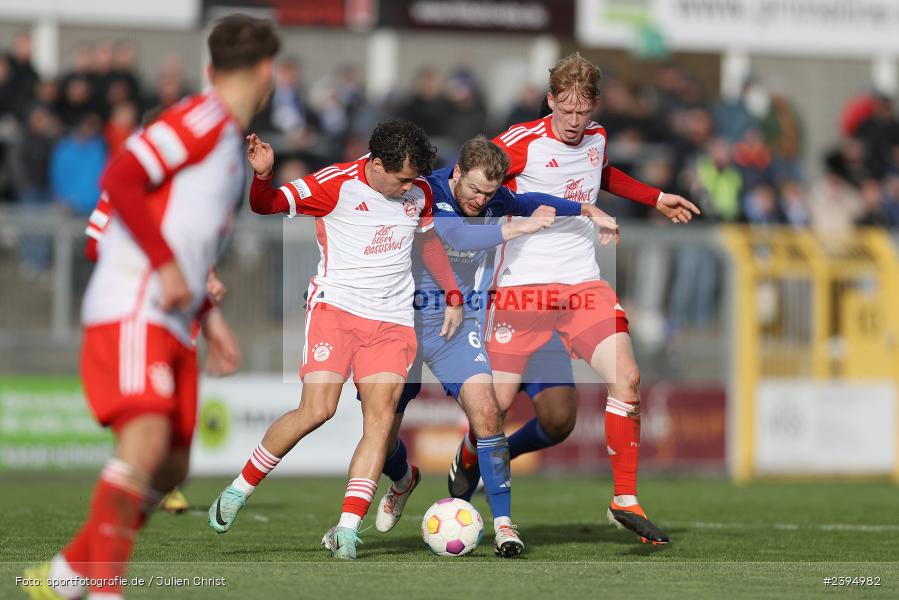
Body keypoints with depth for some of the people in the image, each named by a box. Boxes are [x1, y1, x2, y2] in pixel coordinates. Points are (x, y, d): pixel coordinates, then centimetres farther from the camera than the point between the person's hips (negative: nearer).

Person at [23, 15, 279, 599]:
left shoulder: (228, 141, 23)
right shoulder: (203, 119, -7)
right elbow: (120, 178, -19)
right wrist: (167, 266, -21)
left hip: (172, 323, 10)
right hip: (131, 312, -10)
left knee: (171, 468, 7)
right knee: (147, 439, -24)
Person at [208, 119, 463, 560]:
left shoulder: (419, 192, 8)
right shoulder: (336, 184, -9)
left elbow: (429, 240, 26)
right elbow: (266, 206, -10)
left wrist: (453, 297, 24)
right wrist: (262, 176, -31)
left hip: (392, 319, 5)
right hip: (336, 307, -5)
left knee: (381, 416, -12)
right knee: (316, 410, -17)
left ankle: (346, 530, -14)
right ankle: (239, 490, 2)